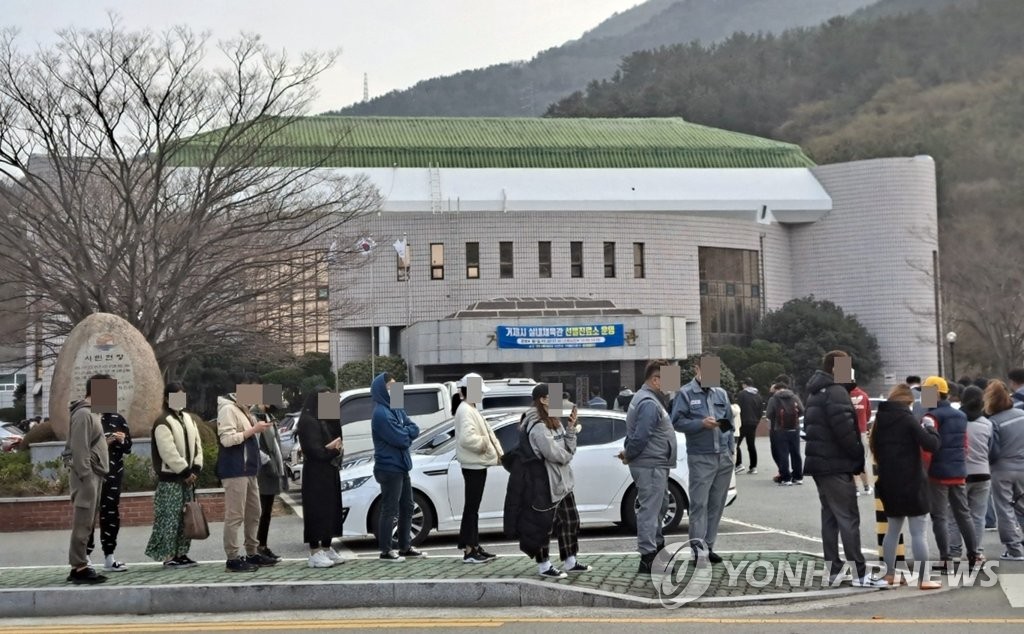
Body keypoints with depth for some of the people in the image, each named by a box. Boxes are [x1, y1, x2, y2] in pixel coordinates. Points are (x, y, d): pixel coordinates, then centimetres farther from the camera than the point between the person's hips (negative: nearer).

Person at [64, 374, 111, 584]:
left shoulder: (91, 413, 18)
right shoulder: (83, 414, -13)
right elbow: (79, 449, -19)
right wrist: (86, 477, -21)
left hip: (94, 476, 10)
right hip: (87, 476, -10)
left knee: (87, 524, 10)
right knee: (83, 523, -8)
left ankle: (79, 566, 13)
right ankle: (79, 568, -7)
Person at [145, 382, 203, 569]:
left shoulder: (189, 419, 14)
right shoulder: (163, 422, -11)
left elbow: (197, 445, 12)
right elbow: (168, 452, -17)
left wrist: (195, 469, -1)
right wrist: (186, 472, -14)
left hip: (188, 476, 8)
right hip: (171, 478, -8)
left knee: (186, 517, 9)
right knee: (170, 518, -7)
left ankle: (182, 553, 15)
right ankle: (169, 556, -4)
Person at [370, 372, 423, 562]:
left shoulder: (397, 409, 12)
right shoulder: (381, 413, -18)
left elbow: (414, 429, 6)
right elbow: (400, 439, -22)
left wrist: (404, 432, -11)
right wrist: (407, 433, -3)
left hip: (401, 466, 10)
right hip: (389, 468, -10)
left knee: (407, 507, 15)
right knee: (390, 511, -4)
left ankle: (405, 547, 24)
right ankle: (386, 551, 3)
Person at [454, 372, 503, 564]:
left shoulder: (471, 410, 17)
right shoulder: (465, 411, -16)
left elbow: (486, 433, 20)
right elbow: (467, 438, -29)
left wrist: (497, 452, 6)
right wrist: (485, 444, -15)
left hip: (478, 464, 10)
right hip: (473, 465, -10)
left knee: (473, 507, 13)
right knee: (471, 507, -7)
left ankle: (475, 547, 19)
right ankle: (469, 551, -6)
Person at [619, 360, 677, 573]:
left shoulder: (645, 398, 16)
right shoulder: (649, 403, -19)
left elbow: (636, 434, 20)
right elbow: (640, 436, -23)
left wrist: (628, 453, 11)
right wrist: (629, 455, -9)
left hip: (655, 465, 11)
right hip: (650, 465, -11)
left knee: (659, 507, 21)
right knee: (649, 510, -8)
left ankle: (658, 546, 34)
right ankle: (648, 559, -6)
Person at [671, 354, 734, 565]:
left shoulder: (721, 394, 16)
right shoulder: (685, 394, 0)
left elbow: (730, 421, 19)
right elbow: (677, 422, -7)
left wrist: (731, 448, 11)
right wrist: (701, 424, -18)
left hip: (724, 458, 5)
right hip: (700, 457, -5)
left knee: (717, 504, 8)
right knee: (699, 502, -9)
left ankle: (708, 545, 14)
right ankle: (698, 545, -9)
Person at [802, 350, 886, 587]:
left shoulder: (816, 393, 16)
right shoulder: (836, 393, -15)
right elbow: (845, 430, -22)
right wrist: (860, 455, -9)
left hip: (820, 464, 10)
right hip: (837, 466, -10)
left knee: (830, 517, 13)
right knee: (849, 518, -8)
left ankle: (833, 570, 14)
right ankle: (860, 573, -8)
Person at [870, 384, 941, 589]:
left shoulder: (880, 419, 8)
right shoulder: (907, 418, -12)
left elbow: (875, 447, 17)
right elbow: (930, 444, -16)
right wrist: (930, 430, 0)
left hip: (888, 482, 7)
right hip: (911, 482, -6)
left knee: (893, 529, 16)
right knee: (919, 531, -3)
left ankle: (889, 574, 19)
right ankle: (923, 579, -5)